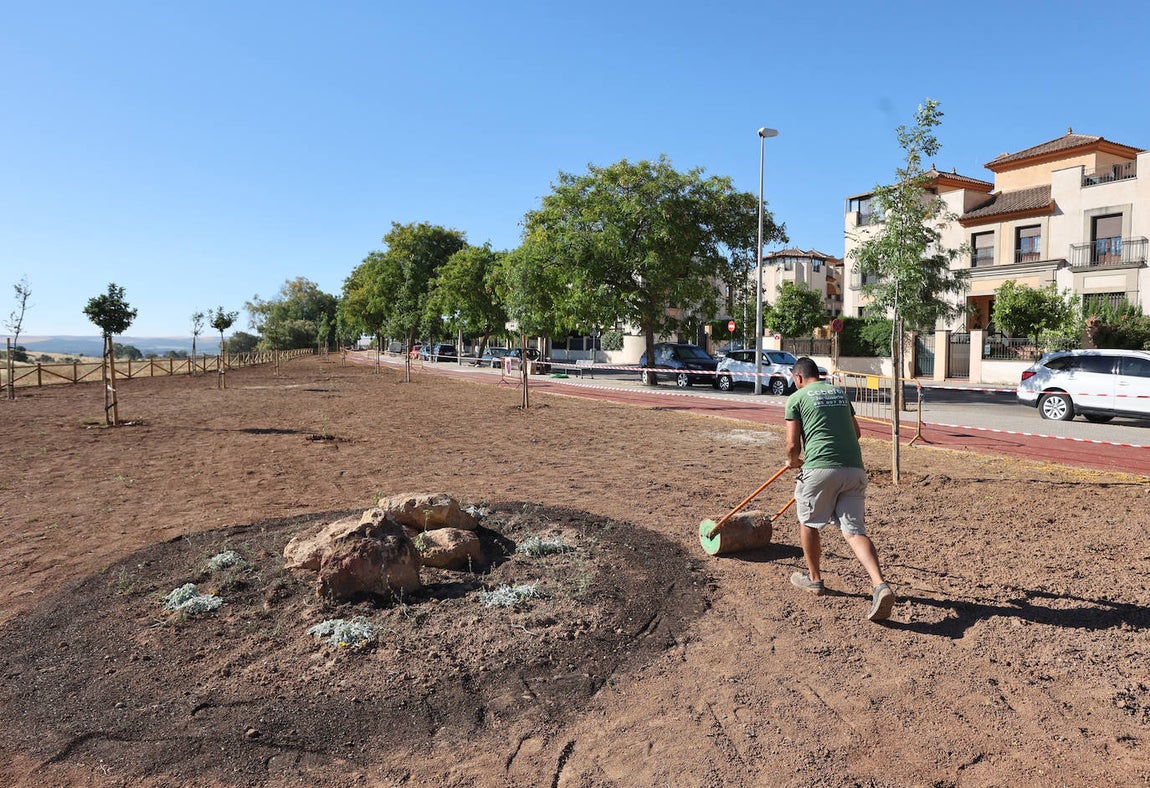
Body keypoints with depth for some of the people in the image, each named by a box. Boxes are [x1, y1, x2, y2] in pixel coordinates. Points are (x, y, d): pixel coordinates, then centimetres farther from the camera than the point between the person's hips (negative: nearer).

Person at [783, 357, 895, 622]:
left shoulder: (796, 398, 3)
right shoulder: (840, 392, 21)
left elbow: (793, 444, -2)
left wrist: (792, 461, 18)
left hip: (820, 468, -5)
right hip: (854, 468, 5)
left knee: (808, 522, 17)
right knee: (854, 530, 3)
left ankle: (814, 578, 30)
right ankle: (880, 585, -16)